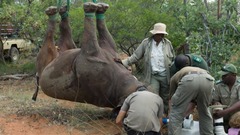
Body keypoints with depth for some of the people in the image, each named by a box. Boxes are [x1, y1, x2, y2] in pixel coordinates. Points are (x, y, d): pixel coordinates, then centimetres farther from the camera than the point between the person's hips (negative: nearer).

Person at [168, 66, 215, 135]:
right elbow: (194, 101, 47)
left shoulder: (175, 77, 39)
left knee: (175, 113, 11)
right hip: (208, 80, 4)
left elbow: (172, 100, 41)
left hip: (189, 80, -4)